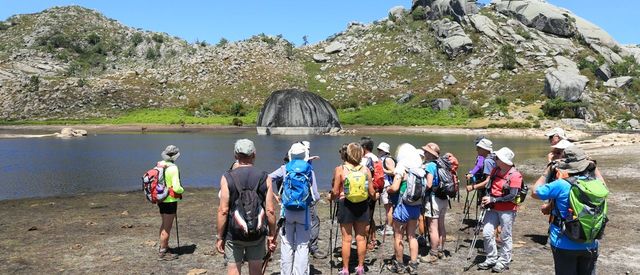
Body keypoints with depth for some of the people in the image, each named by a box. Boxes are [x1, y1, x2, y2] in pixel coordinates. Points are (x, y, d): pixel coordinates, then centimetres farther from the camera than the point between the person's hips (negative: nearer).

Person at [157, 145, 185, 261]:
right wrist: (182, 190, -2)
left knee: (164, 224, 23)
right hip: (170, 200, -8)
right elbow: (176, 188, -23)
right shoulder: (173, 168, -20)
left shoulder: (160, 165, 2)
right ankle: (163, 252, 11)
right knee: (167, 227, 3)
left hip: (161, 199, 8)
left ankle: (163, 247, 37)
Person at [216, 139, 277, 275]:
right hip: (257, 235, 2)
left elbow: (223, 211, -10)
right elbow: (269, 210, -6)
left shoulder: (227, 178, -8)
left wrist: (220, 237, -1)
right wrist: (272, 235, 5)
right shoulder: (265, 178, -4)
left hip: (233, 234, -1)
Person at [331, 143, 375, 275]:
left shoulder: (340, 170, -10)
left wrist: (331, 197, 13)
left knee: (347, 239, 6)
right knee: (361, 237, 12)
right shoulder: (365, 170, -4)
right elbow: (371, 192, -1)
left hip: (346, 205, -2)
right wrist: (375, 195, 22)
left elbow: (335, 192, -9)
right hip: (362, 205, 2)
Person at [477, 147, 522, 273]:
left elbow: (512, 196, -20)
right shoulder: (495, 170, 4)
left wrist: (493, 200, -21)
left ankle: (503, 262, 19)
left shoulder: (515, 175, -17)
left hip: (507, 210, -6)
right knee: (487, 233, 4)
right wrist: (486, 198, -4)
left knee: (505, 236, 6)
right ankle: (491, 259, 19)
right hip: (493, 208, 6)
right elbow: (489, 186, 14)